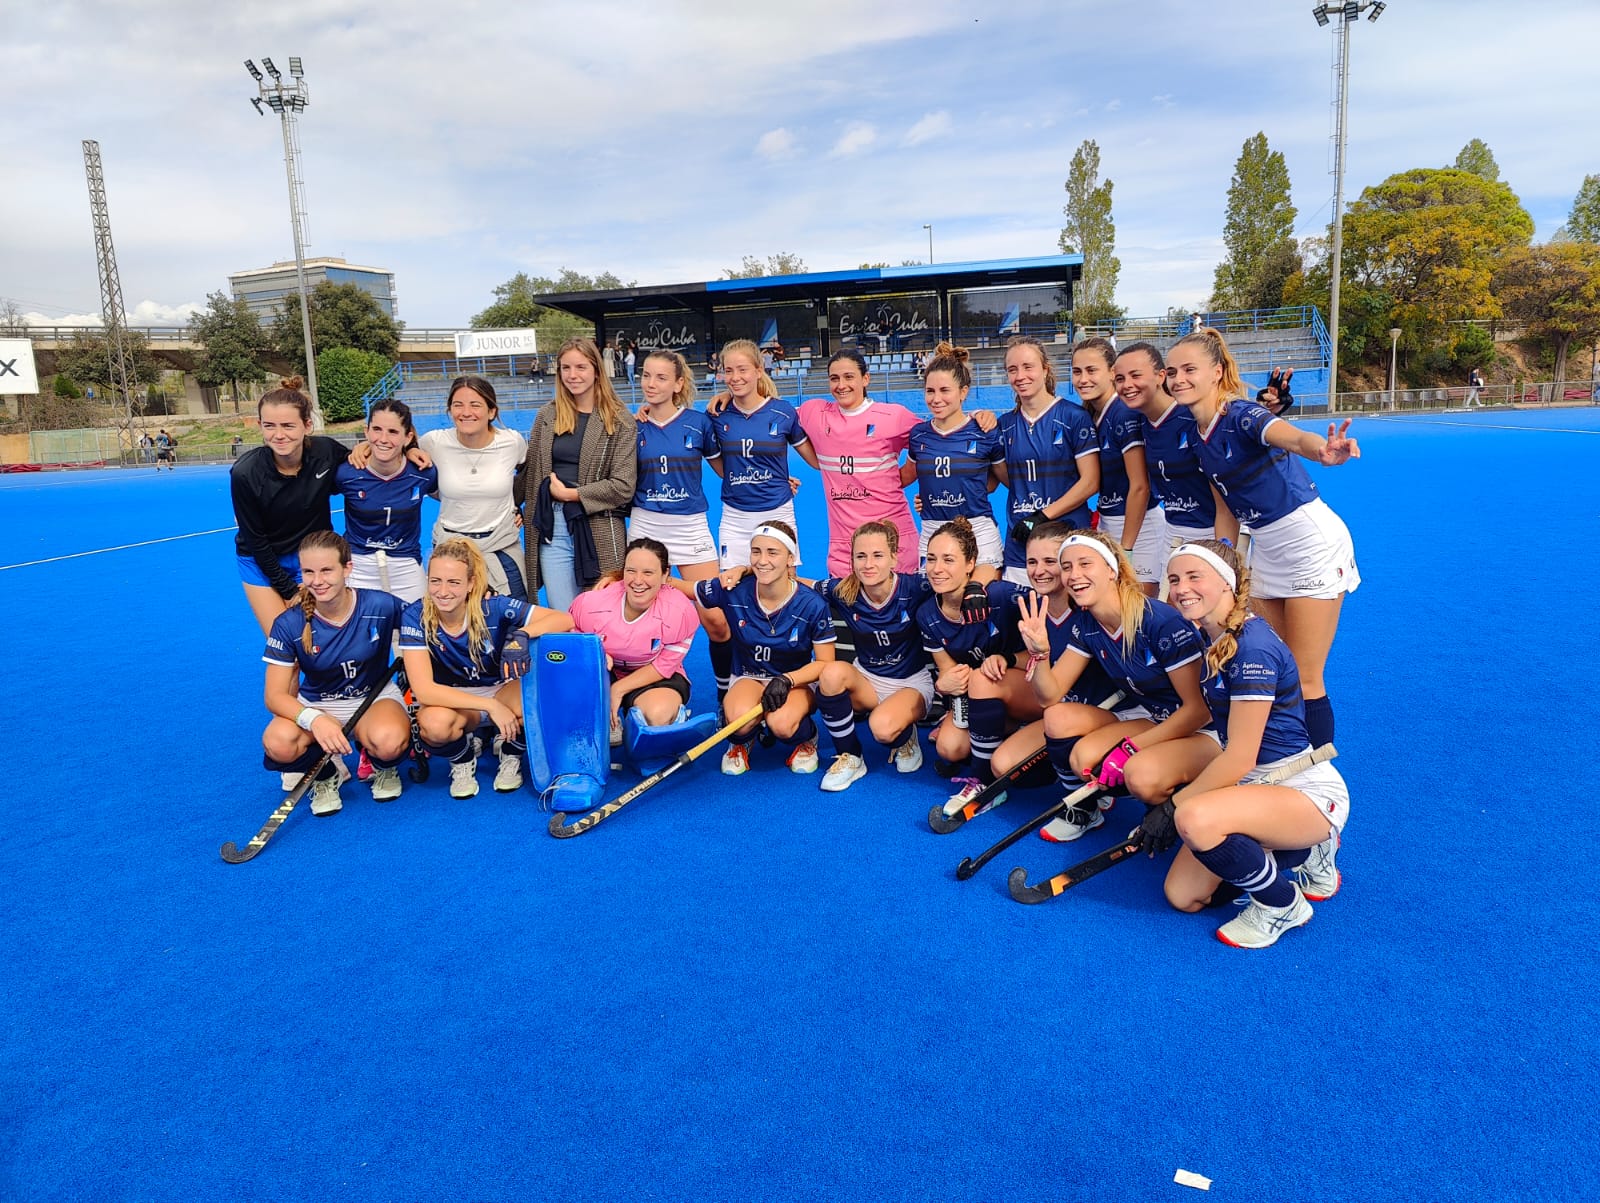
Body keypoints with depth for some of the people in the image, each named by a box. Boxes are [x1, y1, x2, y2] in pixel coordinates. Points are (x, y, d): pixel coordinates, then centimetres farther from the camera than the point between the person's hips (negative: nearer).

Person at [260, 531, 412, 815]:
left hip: (374, 697, -1)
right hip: (316, 704, 1)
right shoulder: (289, 625, -15)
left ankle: (383, 766, 3)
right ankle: (327, 773, 3)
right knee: (277, 743, -32)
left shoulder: (382, 606, -18)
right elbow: (275, 695, -17)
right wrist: (313, 719, -36)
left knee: (389, 742, -37)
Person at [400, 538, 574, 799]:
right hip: (450, 700, 0)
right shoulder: (415, 617, -21)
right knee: (435, 723, -36)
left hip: (502, 689, 0)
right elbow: (424, 690, -27)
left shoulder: (493, 607, -21)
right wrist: (490, 706, -34)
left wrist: (522, 635, -44)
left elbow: (565, 620, -26)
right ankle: (462, 758, 1)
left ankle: (510, 753, 1)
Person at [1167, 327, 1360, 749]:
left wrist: (1322, 450, -62)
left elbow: (1291, 436, -42)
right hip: (1265, 551, 8)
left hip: (1311, 544, -7)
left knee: (1303, 681, -3)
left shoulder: (1240, 414, -21)